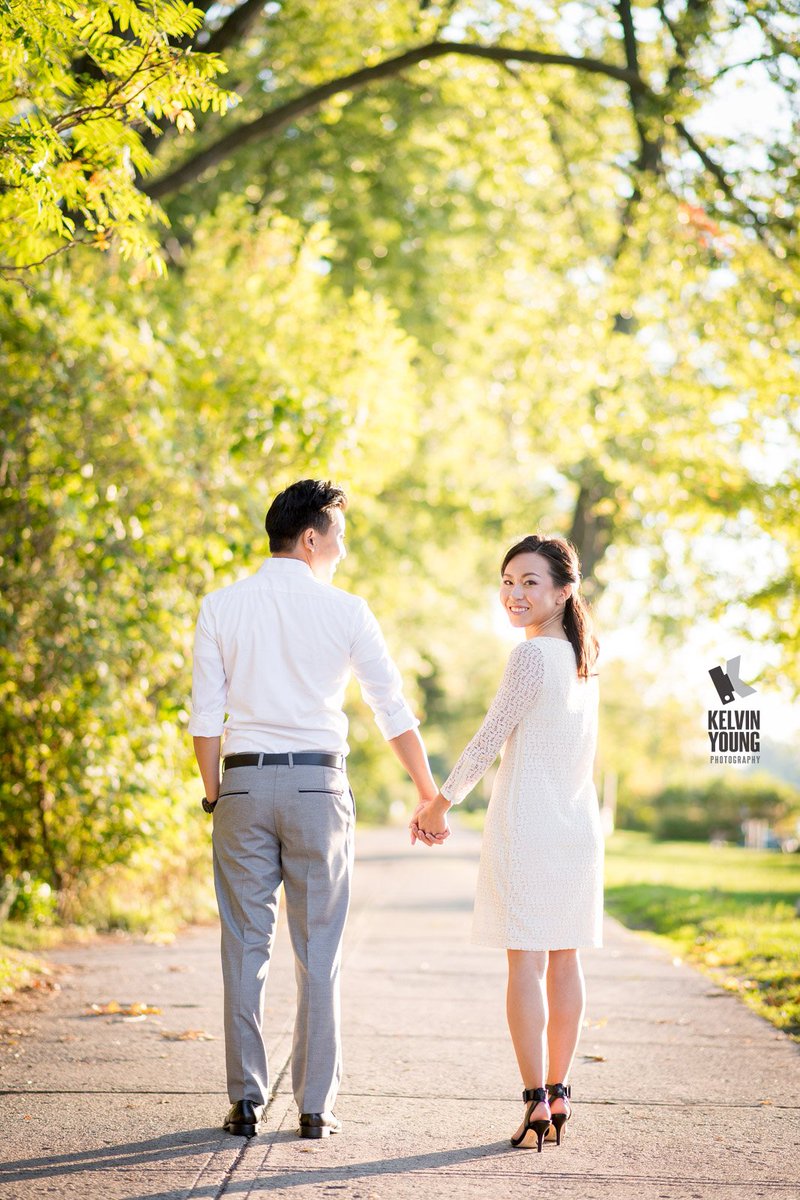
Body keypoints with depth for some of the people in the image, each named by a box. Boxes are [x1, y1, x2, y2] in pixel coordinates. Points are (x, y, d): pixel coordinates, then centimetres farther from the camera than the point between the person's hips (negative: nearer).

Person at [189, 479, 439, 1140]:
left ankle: (247, 1100, 8)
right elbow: (395, 711, 2)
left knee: (246, 945, 6)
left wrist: (214, 792, 12)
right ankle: (316, 1105, 7)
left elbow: (206, 717, 0)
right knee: (319, 949, 5)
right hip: (318, 784, -1)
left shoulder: (221, 606, 2)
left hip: (244, 783, 1)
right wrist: (431, 797, 11)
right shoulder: (345, 610, -1)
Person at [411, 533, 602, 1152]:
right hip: (578, 824, 7)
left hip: (529, 824, -7)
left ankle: (536, 1102, -8)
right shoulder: (583, 659, 12)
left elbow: (488, 743, -10)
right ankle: (558, 1096, 15)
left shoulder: (531, 657, -13)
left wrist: (440, 804, 2)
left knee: (526, 962, -5)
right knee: (563, 960, 10)